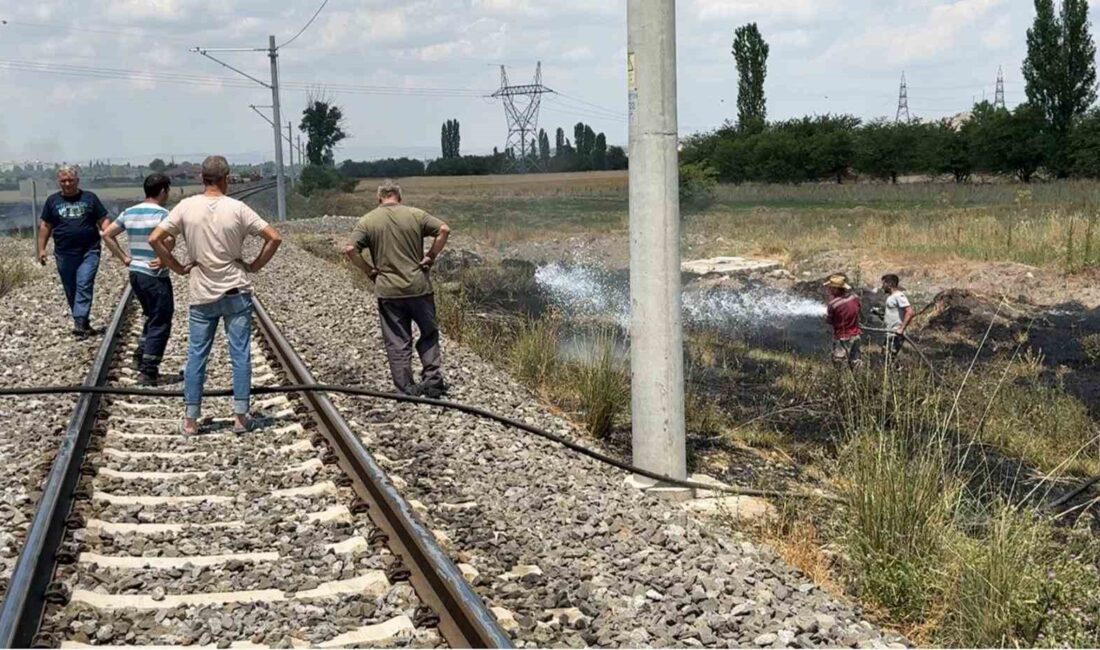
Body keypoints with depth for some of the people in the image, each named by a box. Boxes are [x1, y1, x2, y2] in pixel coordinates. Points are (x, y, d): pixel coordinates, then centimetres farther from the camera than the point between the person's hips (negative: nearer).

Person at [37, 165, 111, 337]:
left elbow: (103, 220, 3)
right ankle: (84, 323, 19)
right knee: (71, 291, 8)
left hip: (89, 252, -3)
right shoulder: (53, 200, 9)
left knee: (84, 286, -14)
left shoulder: (89, 198, 4)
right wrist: (41, 248, 6)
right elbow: (45, 226, 12)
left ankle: (79, 323, -18)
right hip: (64, 254, 3)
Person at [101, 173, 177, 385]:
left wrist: (124, 258, 9)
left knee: (152, 317, 25)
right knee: (160, 323, 2)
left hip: (135, 273, 7)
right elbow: (169, 240, -31)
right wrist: (163, 258, -16)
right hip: (155, 276, -7)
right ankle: (148, 372, 2)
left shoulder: (129, 212, 8)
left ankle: (140, 357, 22)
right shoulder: (161, 214, -14)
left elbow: (107, 234, 10)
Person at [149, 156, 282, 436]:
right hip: (237, 293, -1)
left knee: (196, 356, 8)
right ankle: (241, 416, 7)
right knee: (240, 354, 5)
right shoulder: (237, 209, -7)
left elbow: (154, 239, -7)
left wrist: (177, 267, 2)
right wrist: (256, 265, 2)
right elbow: (274, 238, -8)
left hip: (201, 296, 1)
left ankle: (190, 420, 11)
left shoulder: (186, 207, -4)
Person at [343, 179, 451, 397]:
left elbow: (350, 249, -10)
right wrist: (430, 257, 1)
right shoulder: (415, 215, 0)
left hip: (388, 290, 0)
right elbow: (444, 230, -6)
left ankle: (407, 388, 8)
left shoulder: (367, 221, -2)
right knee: (429, 334, 16)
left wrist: (369, 270, 1)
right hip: (418, 286, 0)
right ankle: (433, 381, 9)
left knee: (397, 342, 7)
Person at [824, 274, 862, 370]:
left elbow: (828, 320, -7)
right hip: (856, 336, 6)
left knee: (838, 365, 4)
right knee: (856, 365, 15)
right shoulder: (855, 298, -6)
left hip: (842, 338, -6)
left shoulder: (833, 304, -22)